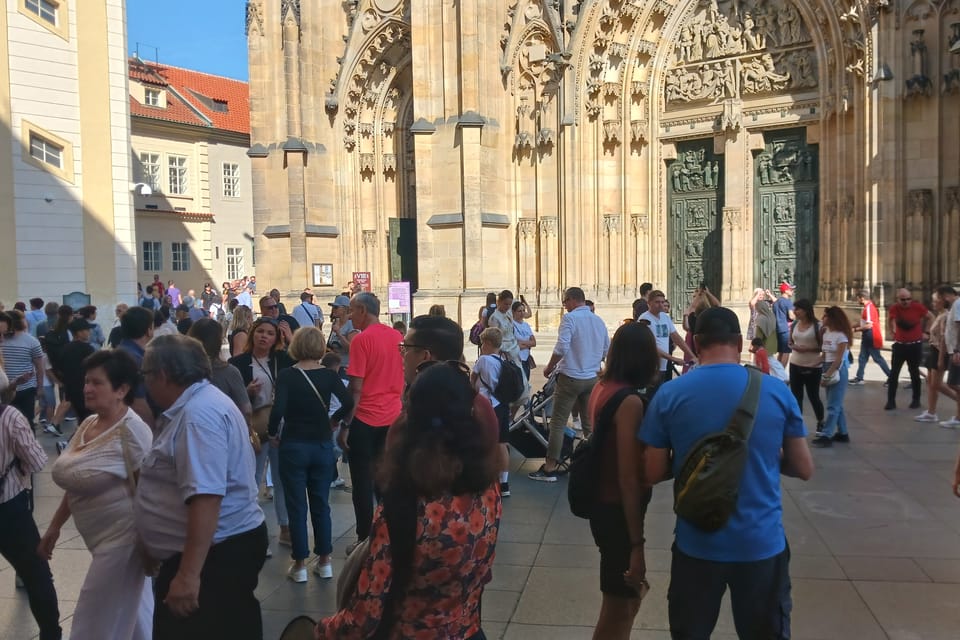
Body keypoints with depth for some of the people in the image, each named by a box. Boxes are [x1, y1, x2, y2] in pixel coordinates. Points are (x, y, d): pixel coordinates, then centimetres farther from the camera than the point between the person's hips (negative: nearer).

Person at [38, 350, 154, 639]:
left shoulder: (130, 430, -19)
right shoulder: (88, 424, 7)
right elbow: (77, 484, 17)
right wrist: (55, 527, 19)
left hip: (123, 536, -8)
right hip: (102, 536, 8)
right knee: (133, 610, 20)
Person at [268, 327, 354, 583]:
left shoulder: (287, 375, -10)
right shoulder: (329, 375, -4)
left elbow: (278, 409, -22)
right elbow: (349, 402, -15)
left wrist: (272, 433, -5)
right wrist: (334, 420, 3)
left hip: (294, 446, -2)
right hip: (322, 446, 2)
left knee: (297, 507, 7)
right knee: (321, 505, 13)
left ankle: (300, 565, 14)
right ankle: (324, 561, 20)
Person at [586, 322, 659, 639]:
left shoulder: (601, 387, 2)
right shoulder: (630, 401, -23)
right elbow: (629, 479, -24)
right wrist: (637, 544, -21)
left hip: (603, 504, 9)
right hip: (618, 510, -9)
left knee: (629, 597, 23)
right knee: (618, 611, 7)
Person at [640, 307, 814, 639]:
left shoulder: (669, 395, -9)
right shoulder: (777, 391, -7)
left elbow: (653, 473, -5)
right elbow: (804, 469, 1)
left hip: (697, 544, 0)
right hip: (763, 543, 1)